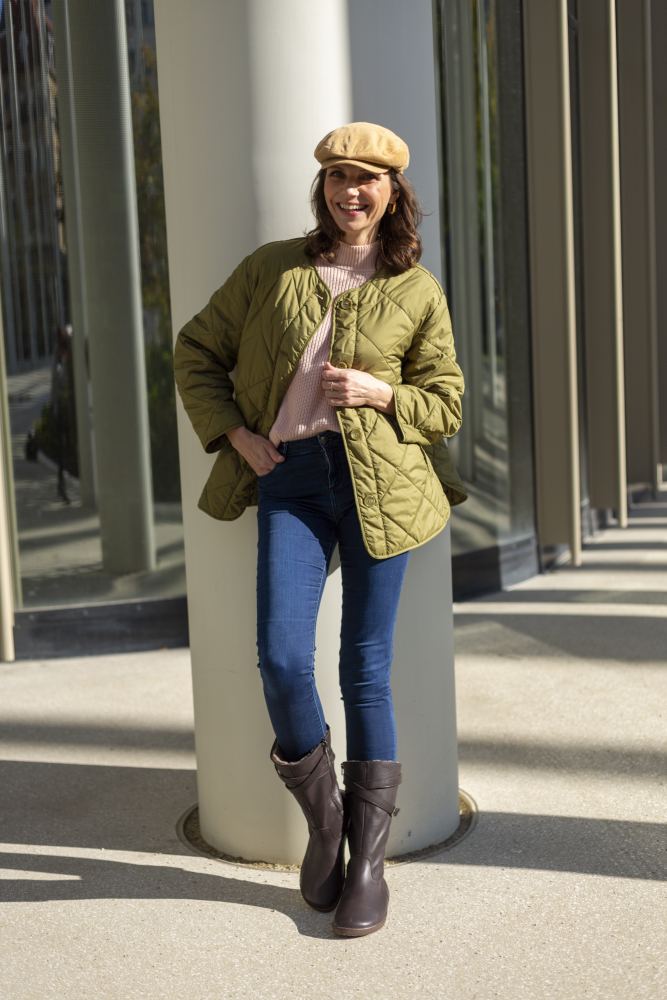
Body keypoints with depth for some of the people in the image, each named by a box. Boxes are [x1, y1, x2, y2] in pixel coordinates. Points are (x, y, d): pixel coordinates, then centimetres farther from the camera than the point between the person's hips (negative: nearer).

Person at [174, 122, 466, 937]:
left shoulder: (418, 292, 9)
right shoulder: (271, 268, 11)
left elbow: (446, 403, 12)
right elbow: (196, 352, 16)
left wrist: (381, 392, -8)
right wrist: (232, 434, 2)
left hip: (379, 480, 0)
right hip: (290, 479, 1)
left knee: (366, 670, 2)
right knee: (282, 659, -14)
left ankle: (368, 860, 17)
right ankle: (323, 812, 15)